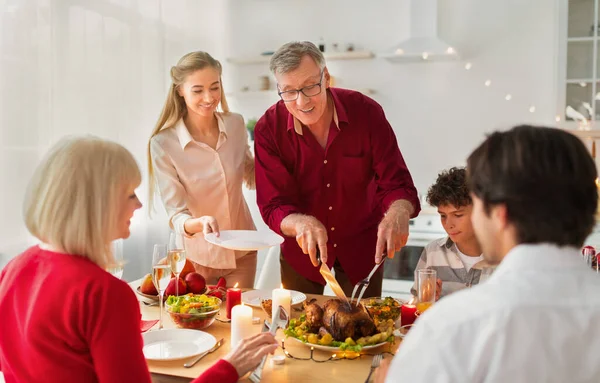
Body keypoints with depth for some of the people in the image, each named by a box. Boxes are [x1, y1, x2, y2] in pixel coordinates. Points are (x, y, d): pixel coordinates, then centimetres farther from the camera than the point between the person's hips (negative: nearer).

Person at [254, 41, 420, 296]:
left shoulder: (367, 112, -20)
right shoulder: (269, 129, -20)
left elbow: (396, 184, -20)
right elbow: (273, 207, -21)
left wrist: (398, 214, -44)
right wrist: (302, 224, -44)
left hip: (362, 244, 0)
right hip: (303, 248, 0)